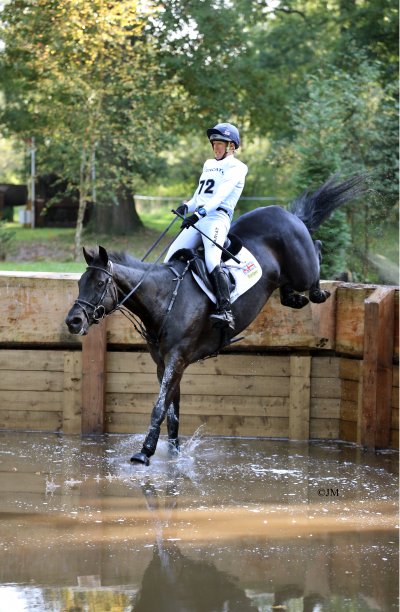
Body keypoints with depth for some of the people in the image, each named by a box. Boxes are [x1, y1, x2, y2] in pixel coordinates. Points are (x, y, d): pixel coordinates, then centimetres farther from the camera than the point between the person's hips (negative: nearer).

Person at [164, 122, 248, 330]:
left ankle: (225, 311, -39)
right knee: (170, 259, -4)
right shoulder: (209, 165, 25)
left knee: (212, 262, -30)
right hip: (196, 219, 8)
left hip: (217, 217, -8)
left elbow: (222, 194, -15)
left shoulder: (236, 168, 0)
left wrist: (200, 212, -29)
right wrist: (188, 206, 4)